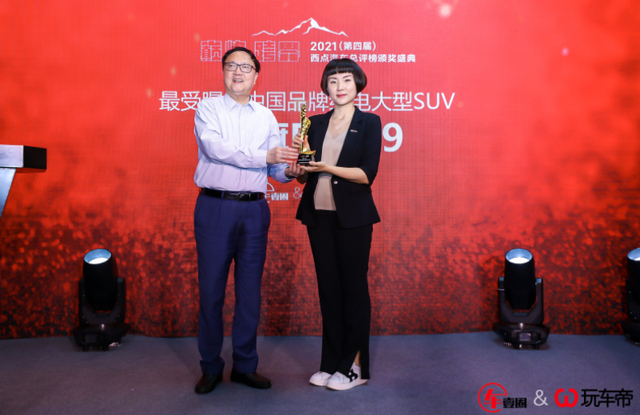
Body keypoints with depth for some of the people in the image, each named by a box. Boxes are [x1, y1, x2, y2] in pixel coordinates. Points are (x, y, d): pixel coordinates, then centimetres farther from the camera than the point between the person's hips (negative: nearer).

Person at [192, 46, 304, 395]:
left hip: (254, 210, 3)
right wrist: (263, 156, -18)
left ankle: (245, 366, 22)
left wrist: (289, 171, -11)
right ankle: (211, 367, 19)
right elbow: (214, 147, -13)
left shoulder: (266, 117, 14)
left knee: (250, 290, 7)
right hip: (215, 208, -3)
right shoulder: (208, 108, 4)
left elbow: (275, 165, 12)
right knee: (211, 289, 2)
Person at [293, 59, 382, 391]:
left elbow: (367, 174, -11)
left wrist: (326, 167, -19)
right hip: (319, 215, 4)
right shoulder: (316, 123, 11)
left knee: (354, 286, 3)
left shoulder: (369, 123, 0)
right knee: (328, 288, 9)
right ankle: (331, 363, 21)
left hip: (352, 217, -4)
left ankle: (354, 366, 15)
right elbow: (302, 177, 10)